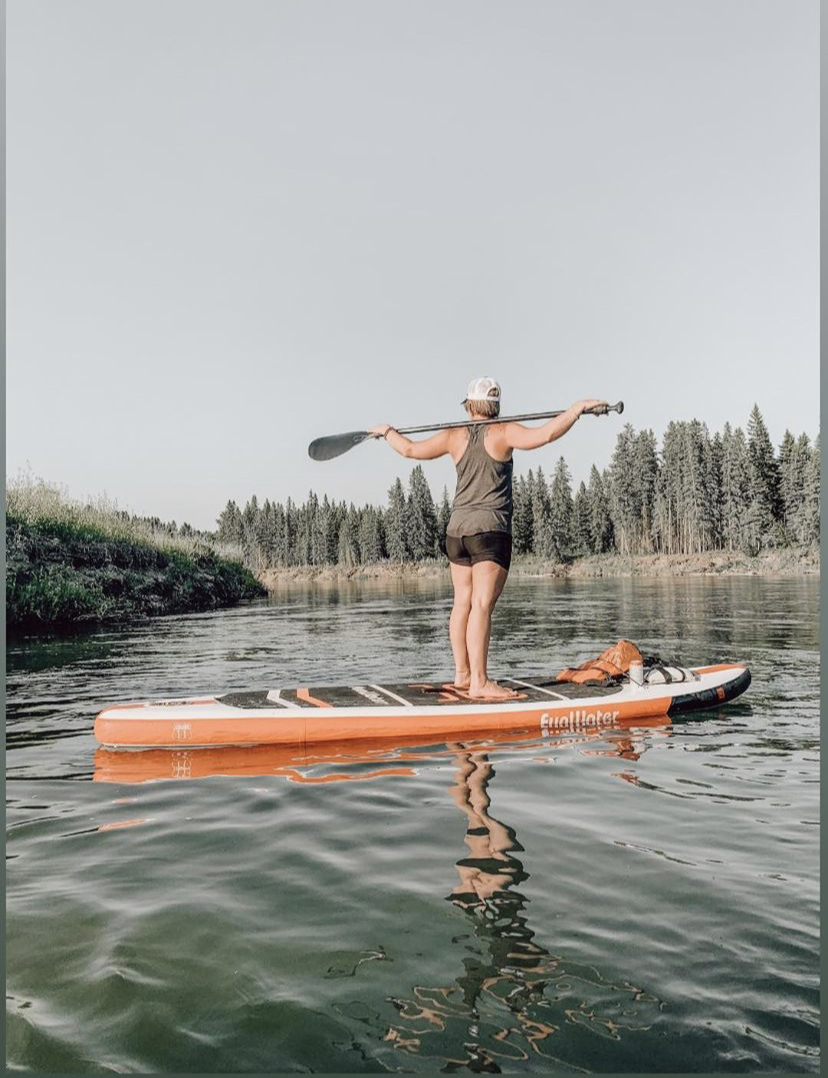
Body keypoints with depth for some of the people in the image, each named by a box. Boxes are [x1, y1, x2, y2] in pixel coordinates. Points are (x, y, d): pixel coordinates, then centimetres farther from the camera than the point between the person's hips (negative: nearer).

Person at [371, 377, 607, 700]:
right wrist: (577, 408, -10)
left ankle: (462, 674, 20)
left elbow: (411, 449, 14)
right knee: (482, 605, -10)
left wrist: (387, 431, 32)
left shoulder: (454, 436, 8)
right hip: (490, 529, -5)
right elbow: (543, 435, -18)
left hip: (457, 528, 6)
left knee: (462, 602, 12)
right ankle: (479, 683, -12)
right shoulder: (502, 433, -4)